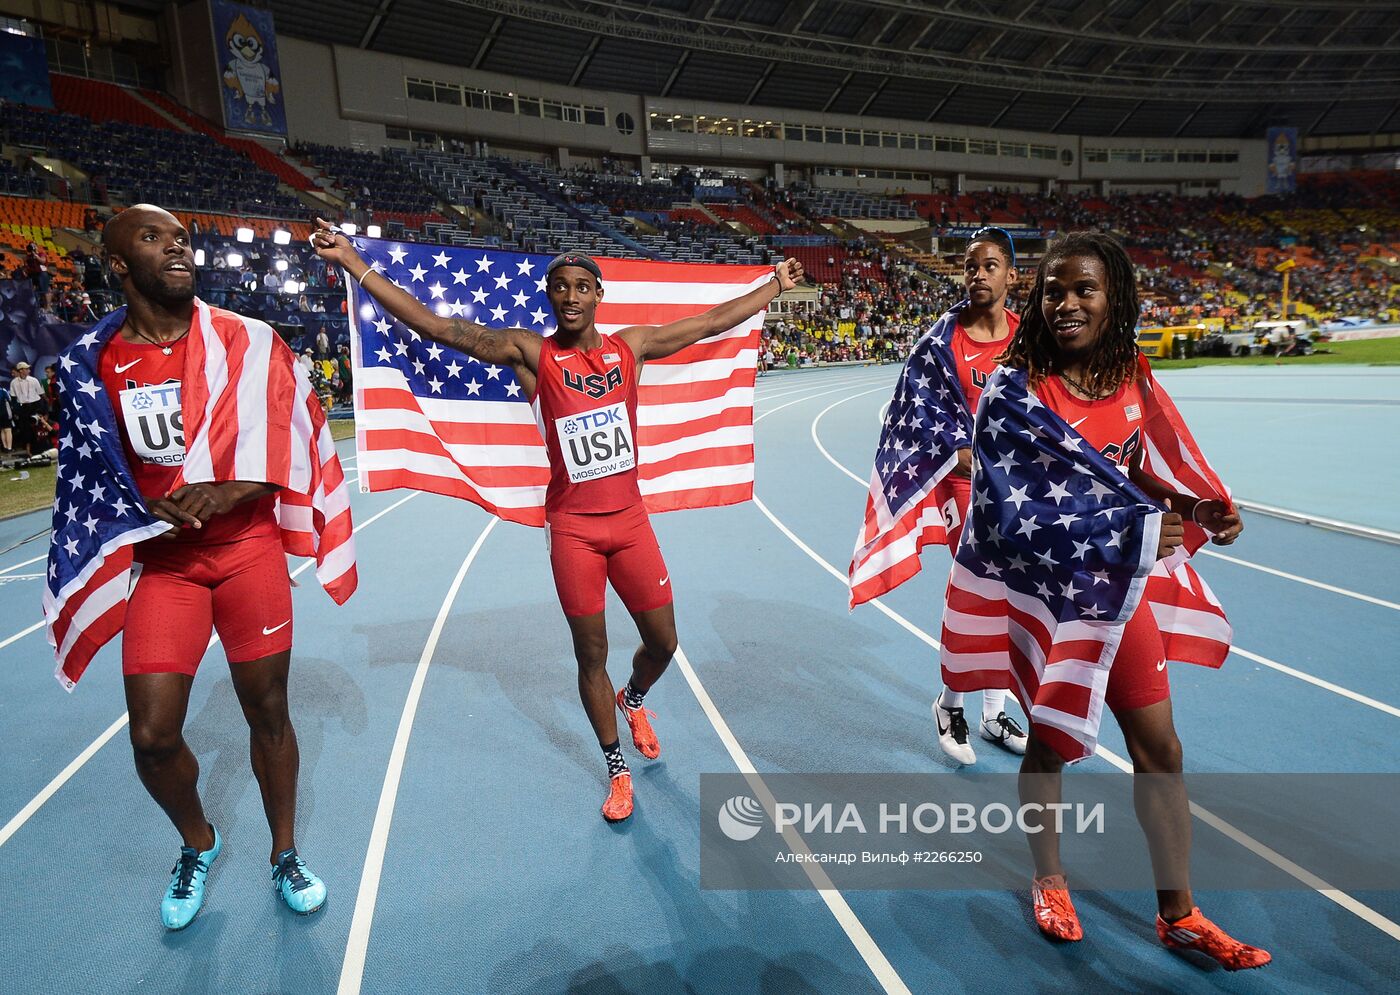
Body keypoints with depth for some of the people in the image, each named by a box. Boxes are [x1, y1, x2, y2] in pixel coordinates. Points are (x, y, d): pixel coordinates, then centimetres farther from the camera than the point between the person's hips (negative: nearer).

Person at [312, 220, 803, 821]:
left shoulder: (631, 345, 3)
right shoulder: (530, 353, -5)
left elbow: (713, 321, 13)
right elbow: (435, 327, -12)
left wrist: (776, 286, 21)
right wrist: (352, 263, -17)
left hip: (630, 518, 3)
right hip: (572, 528, -2)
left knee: (662, 642, 11)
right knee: (591, 655, 8)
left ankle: (633, 702, 48)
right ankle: (618, 770, 30)